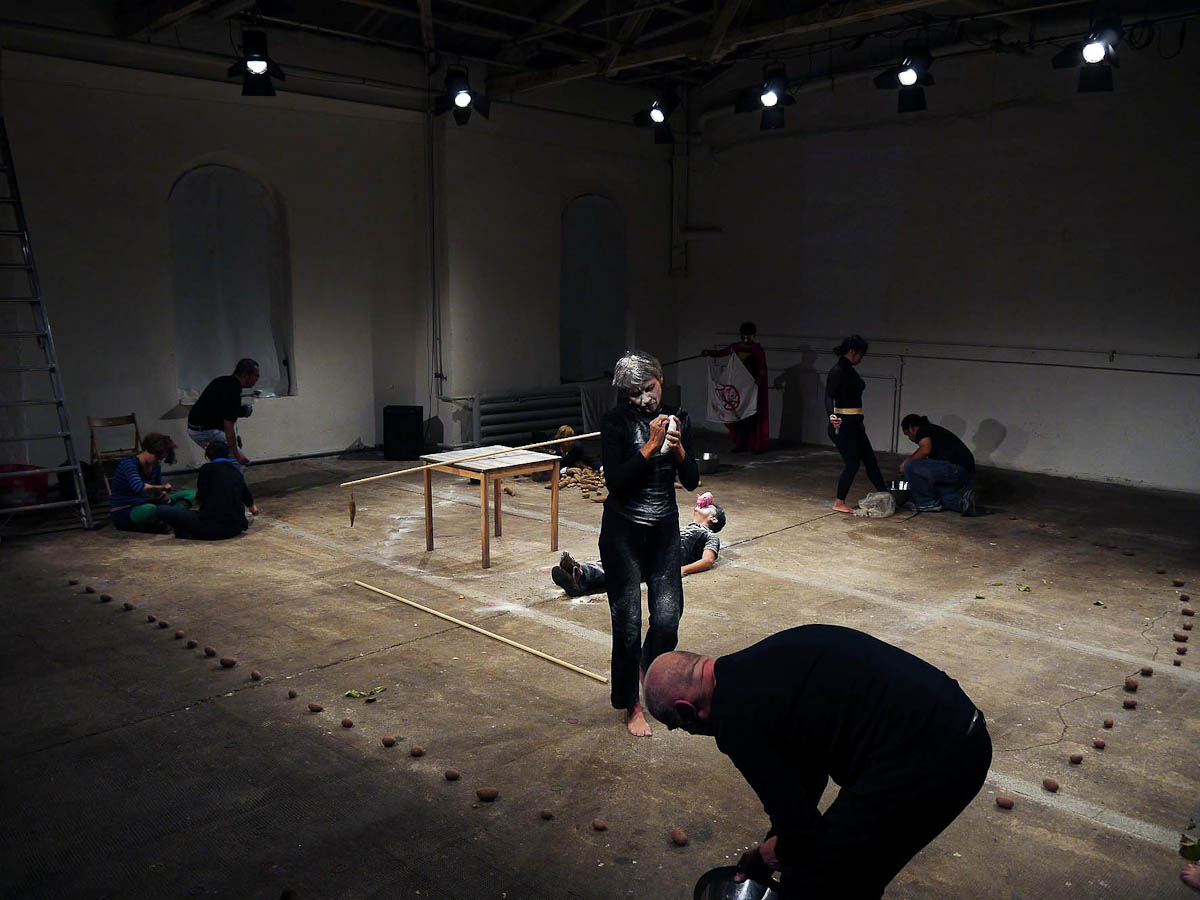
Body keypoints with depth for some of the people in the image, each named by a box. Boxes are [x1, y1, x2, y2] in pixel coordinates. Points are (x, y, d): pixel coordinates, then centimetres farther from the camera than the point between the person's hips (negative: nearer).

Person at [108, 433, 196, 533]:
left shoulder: (156, 465, 5)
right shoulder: (129, 463, -18)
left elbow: (158, 492, 13)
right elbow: (138, 488, -37)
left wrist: (164, 495, -11)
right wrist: (161, 487, -24)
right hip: (123, 512, -8)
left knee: (190, 494, 0)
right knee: (150, 509, -44)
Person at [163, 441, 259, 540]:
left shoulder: (207, 469, -1)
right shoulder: (236, 471, 16)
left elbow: (199, 498, -4)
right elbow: (247, 498, 32)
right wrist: (253, 509, 54)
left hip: (214, 527, -5)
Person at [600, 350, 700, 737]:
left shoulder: (677, 418, 3)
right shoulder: (615, 421, -10)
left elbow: (692, 481, 3)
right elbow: (614, 481, -19)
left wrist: (678, 449, -15)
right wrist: (650, 447, -23)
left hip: (665, 530, 4)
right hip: (623, 531, -3)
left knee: (668, 617, 0)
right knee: (628, 623, -1)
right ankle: (632, 705, 19)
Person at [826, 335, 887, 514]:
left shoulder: (850, 370, 14)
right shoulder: (837, 370, -15)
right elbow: (829, 396, -25)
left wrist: (860, 422, 31)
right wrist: (831, 415, -44)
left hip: (854, 425, 9)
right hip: (842, 424, -9)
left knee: (870, 459, 12)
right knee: (852, 463, -4)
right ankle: (839, 503, 8)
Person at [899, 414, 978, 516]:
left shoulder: (922, 430, 2)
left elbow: (925, 449, -19)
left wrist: (907, 461, -5)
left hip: (954, 468, -10)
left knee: (910, 466, -12)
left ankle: (928, 503, -1)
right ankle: (962, 499, 4)